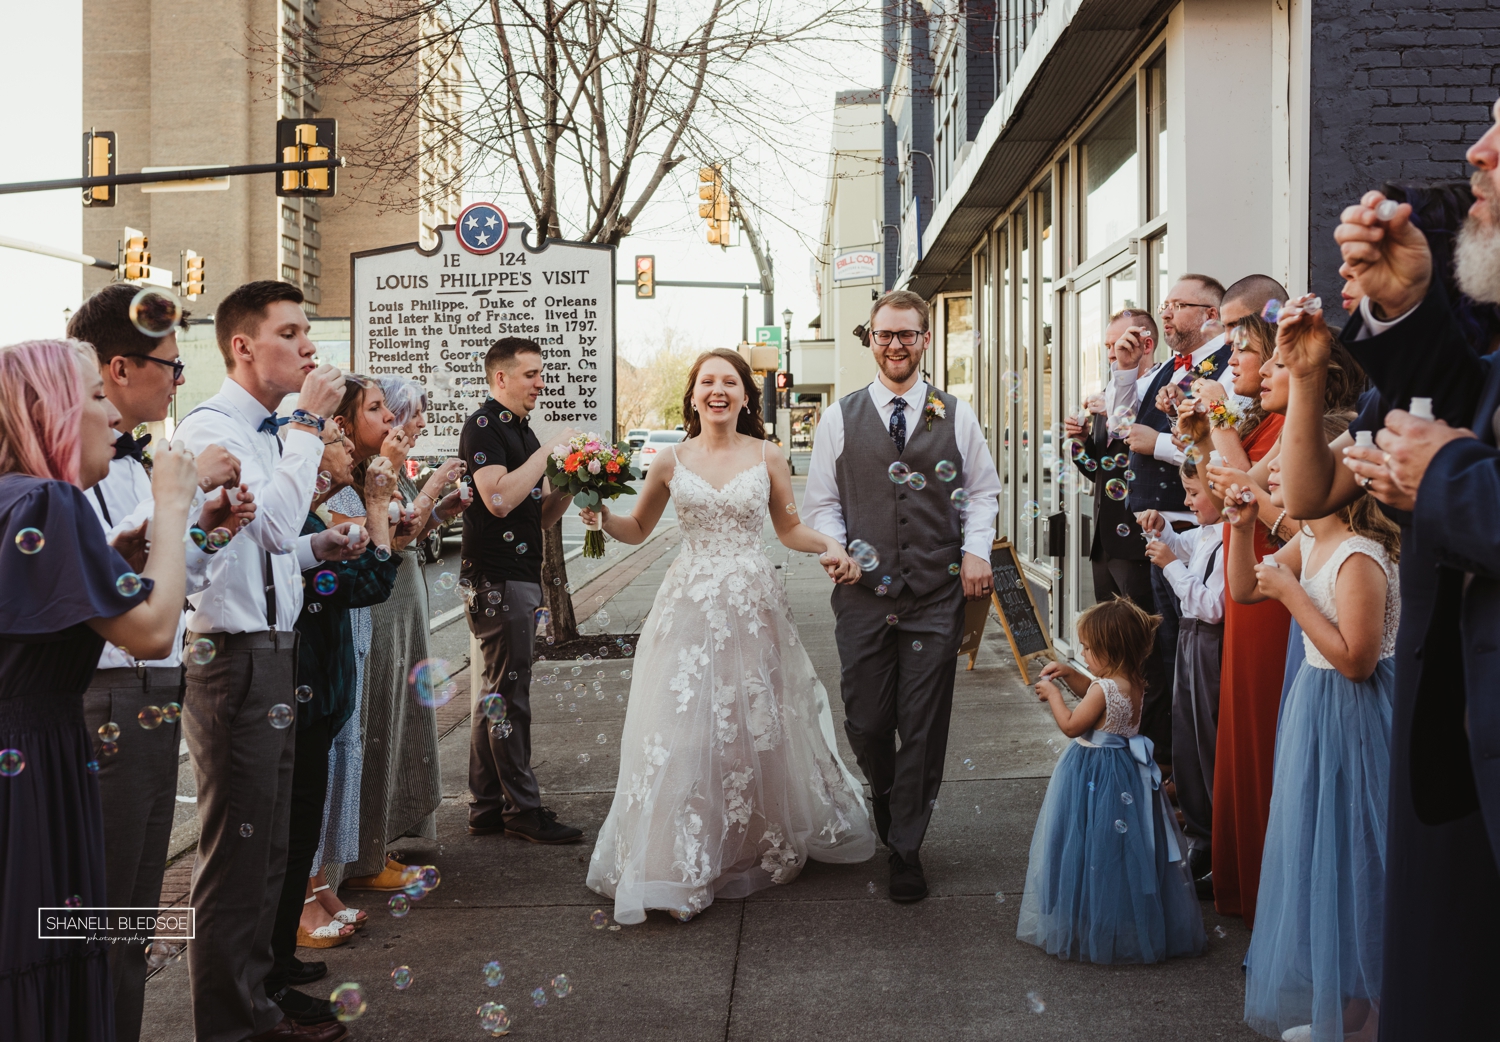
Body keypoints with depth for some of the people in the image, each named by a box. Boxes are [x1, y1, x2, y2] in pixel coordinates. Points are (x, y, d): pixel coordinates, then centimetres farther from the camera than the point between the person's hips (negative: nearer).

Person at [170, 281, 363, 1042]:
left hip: (271, 651, 10)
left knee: (266, 836, 22)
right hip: (235, 658, -9)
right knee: (237, 844, 2)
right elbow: (274, 520, -30)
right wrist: (309, 423, -23)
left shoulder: (266, 432, 12)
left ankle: (256, 971, 40)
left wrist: (317, 548, 4)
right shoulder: (209, 429, -16)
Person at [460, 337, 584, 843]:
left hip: (520, 579, 10)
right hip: (497, 579, -10)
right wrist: (549, 451, -17)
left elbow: (542, 515, 18)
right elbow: (499, 498, -23)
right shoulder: (483, 426, -9)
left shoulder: (521, 431, 19)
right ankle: (523, 807, 4)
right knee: (509, 694, -4)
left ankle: (486, 808, 19)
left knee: (493, 693, 12)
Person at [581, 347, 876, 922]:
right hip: (689, 609, 0)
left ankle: (765, 843, 29)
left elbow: (790, 528, 12)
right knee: (683, 732, -2)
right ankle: (681, 867, 8)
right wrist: (601, 514, -6)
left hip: (752, 605, 0)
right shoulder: (671, 462, 3)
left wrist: (828, 546, -6)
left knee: (757, 728, 8)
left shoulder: (768, 458, 3)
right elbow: (637, 529, 13)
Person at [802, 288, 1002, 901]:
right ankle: (884, 799, 39)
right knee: (865, 723, 6)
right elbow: (820, 501, 9)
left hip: (936, 597, 0)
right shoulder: (840, 418, 7)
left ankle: (905, 850, 18)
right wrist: (833, 547, -9)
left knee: (923, 729, 2)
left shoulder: (956, 415, 7)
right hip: (862, 596, 1)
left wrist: (976, 551, -3)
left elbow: (983, 491, 12)